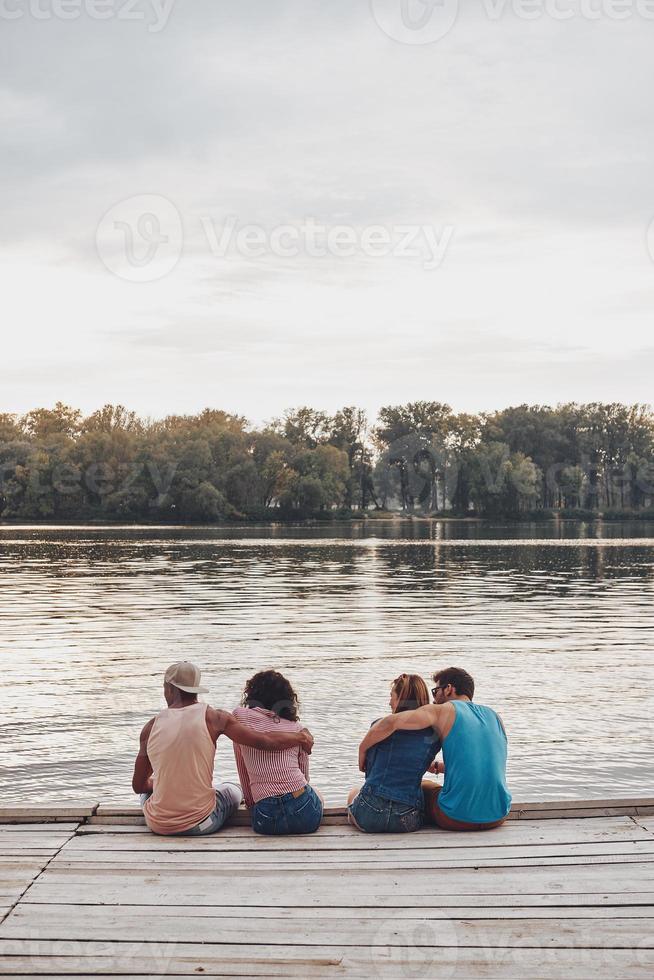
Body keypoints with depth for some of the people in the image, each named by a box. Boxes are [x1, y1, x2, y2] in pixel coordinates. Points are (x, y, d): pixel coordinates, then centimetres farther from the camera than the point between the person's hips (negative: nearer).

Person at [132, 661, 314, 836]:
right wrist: (301, 737, 8)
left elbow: (138, 786, 7)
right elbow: (266, 742, -10)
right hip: (201, 824, -1)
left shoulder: (152, 726, -2)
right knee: (233, 790, 30)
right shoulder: (214, 718, -8)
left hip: (158, 825, 1)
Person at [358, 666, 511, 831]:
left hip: (457, 819, -5)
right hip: (499, 816, 5)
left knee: (422, 787, 27)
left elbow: (391, 722, -17)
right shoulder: (494, 716, 13)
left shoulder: (443, 711, -4)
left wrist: (362, 750, -2)